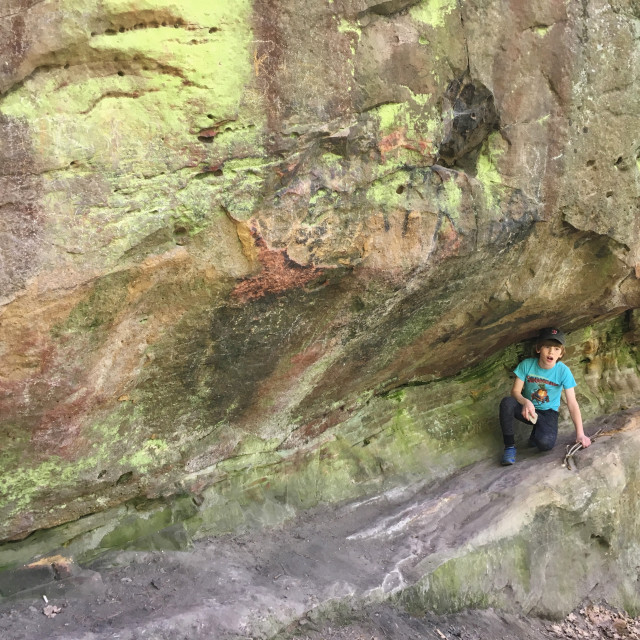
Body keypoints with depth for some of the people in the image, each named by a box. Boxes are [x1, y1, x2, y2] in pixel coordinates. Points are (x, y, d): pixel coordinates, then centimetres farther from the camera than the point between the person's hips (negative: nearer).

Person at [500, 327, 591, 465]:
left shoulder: (563, 371, -15)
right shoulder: (527, 365, -12)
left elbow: (572, 404, -16)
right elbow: (515, 391, -11)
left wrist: (580, 434, -23)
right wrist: (525, 402, -35)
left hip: (548, 413, -1)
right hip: (527, 408, 1)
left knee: (545, 443, -32)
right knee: (507, 403, -34)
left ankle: (535, 435, 8)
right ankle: (509, 446, -18)